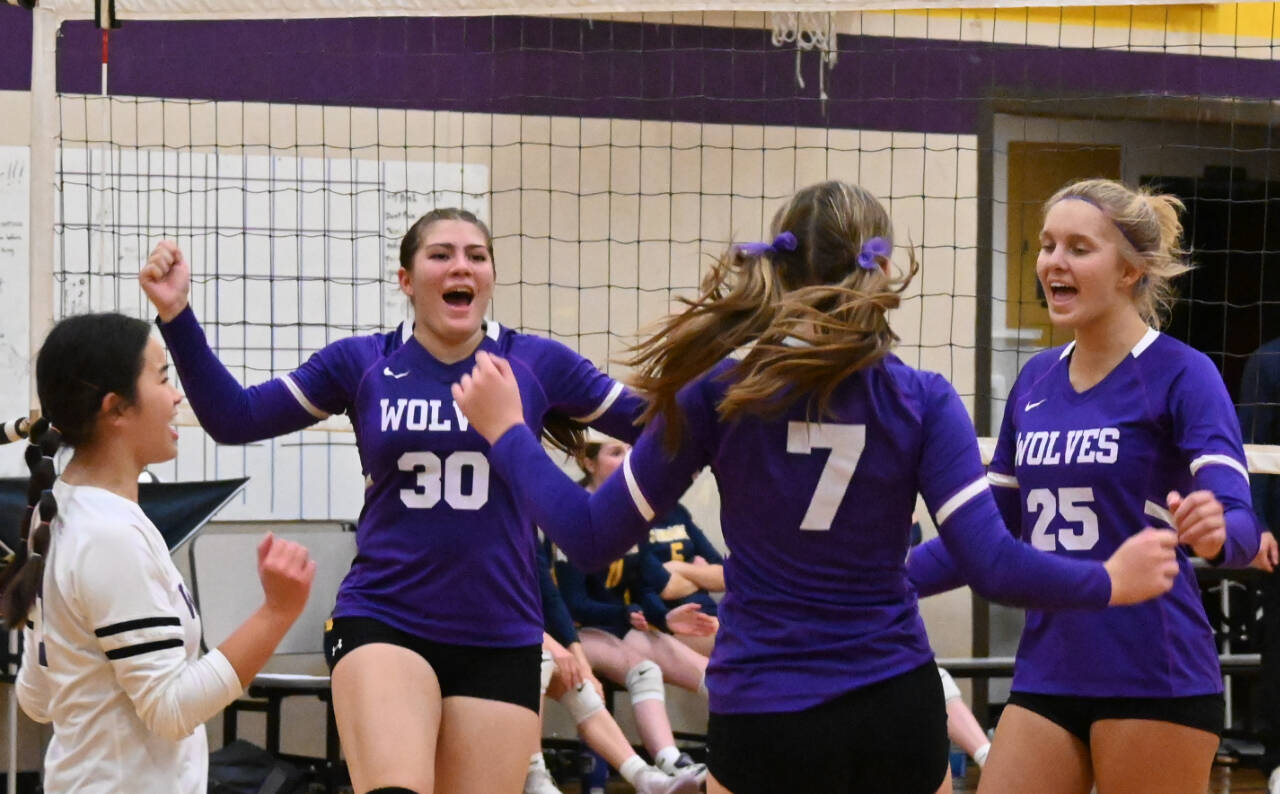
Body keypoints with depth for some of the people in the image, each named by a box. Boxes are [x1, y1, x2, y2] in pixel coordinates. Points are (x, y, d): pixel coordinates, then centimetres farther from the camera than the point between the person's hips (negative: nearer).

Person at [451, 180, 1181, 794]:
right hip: (899, 712, 1)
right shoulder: (923, 401, -4)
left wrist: (507, 431, 12)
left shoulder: (721, 390, -5)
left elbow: (594, 536, -1)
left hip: (764, 720, -1)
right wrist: (1109, 583, 5)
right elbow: (994, 566, -11)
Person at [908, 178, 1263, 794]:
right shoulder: (1036, 380, 12)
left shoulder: (1181, 374, -7)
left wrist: (1215, 532, -41)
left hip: (1153, 680, -6)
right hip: (1046, 674, 6)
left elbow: (1240, 524, -18)